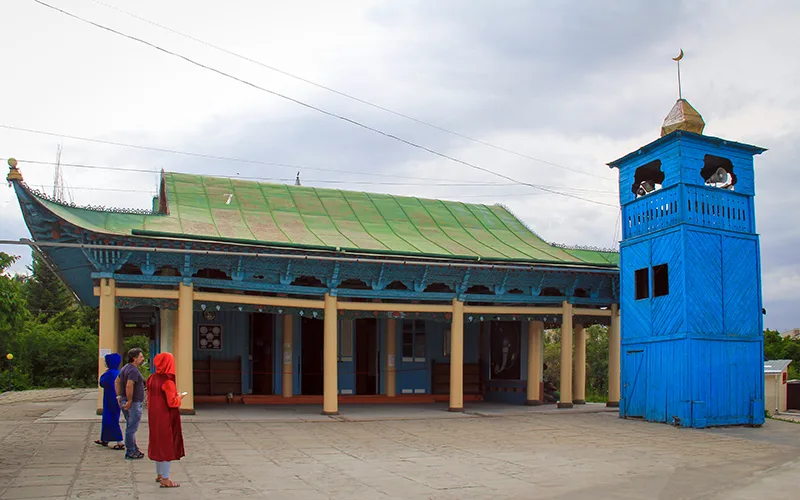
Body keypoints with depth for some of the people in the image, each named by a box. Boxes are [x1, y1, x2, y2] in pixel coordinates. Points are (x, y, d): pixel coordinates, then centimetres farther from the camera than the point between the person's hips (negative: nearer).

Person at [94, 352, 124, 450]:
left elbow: (102, 383, -13)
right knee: (107, 418, 21)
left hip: (111, 400, -9)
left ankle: (120, 443, -3)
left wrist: (103, 375, 4)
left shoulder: (110, 373, -20)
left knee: (112, 420, -4)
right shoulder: (118, 372, 7)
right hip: (116, 398, 9)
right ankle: (105, 440, 34)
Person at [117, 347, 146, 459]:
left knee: (131, 427, 18)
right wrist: (129, 401, -23)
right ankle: (130, 452, 3)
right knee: (131, 428, -3)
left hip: (125, 401, 10)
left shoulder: (125, 368, 12)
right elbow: (129, 386, -30)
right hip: (134, 403, -10)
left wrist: (119, 396, 17)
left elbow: (117, 381, 19)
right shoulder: (133, 370, -20)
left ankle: (134, 449, 28)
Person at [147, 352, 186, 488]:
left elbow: (149, 398, 12)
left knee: (158, 444, 19)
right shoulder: (167, 382, -21)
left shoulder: (151, 379, 2)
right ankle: (165, 479, 7)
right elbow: (172, 403, -22)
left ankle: (159, 474, 31)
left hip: (154, 417, 8)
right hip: (166, 418, -8)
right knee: (166, 445, 1)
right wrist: (179, 397, -2)